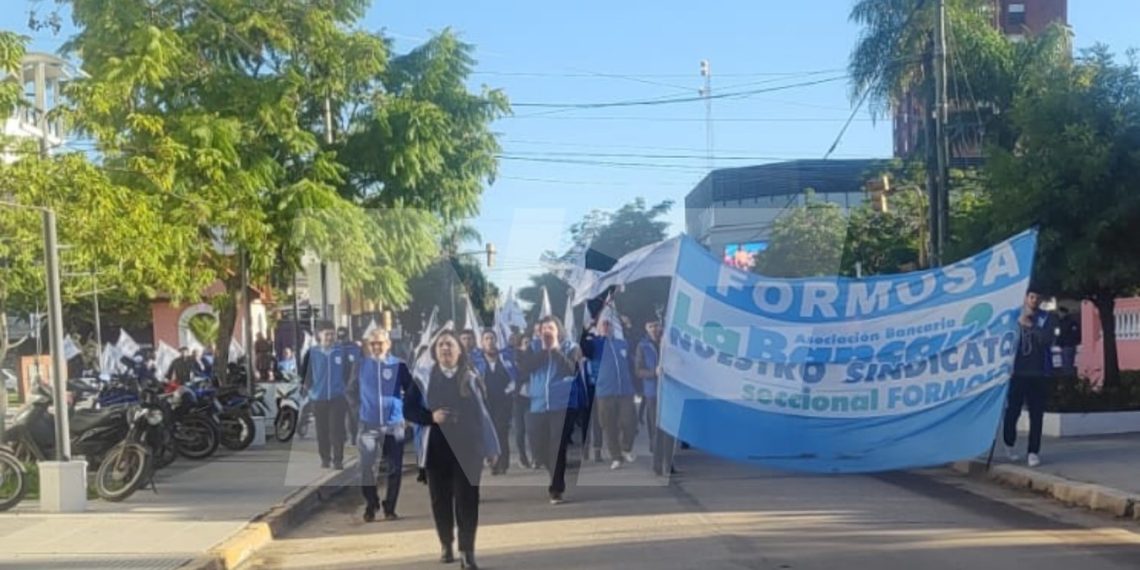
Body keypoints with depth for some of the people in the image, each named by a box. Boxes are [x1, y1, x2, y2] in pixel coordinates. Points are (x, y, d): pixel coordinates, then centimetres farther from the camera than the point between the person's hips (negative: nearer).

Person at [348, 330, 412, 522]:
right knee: (366, 468, -7)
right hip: (368, 426, 0)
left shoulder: (399, 365, -1)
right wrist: (360, 407, 6)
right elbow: (351, 391, 14)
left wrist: (407, 412, 4)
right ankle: (370, 506, 12)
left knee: (395, 469, 3)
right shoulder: (361, 365, 2)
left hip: (394, 425, 0)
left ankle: (389, 508, 17)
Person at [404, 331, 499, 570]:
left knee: (467, 500, -4)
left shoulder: (471, 379, 3)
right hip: (437, 447, 1)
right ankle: (445, 544, 28)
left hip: (466, 449, -1)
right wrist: (431, 417, -16)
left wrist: (491, 448, 2)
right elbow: (408, 409, 2)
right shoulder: (424, 378, 3)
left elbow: (482, 414, 3)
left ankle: (467, 550, 0)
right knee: (440, 498, 10)